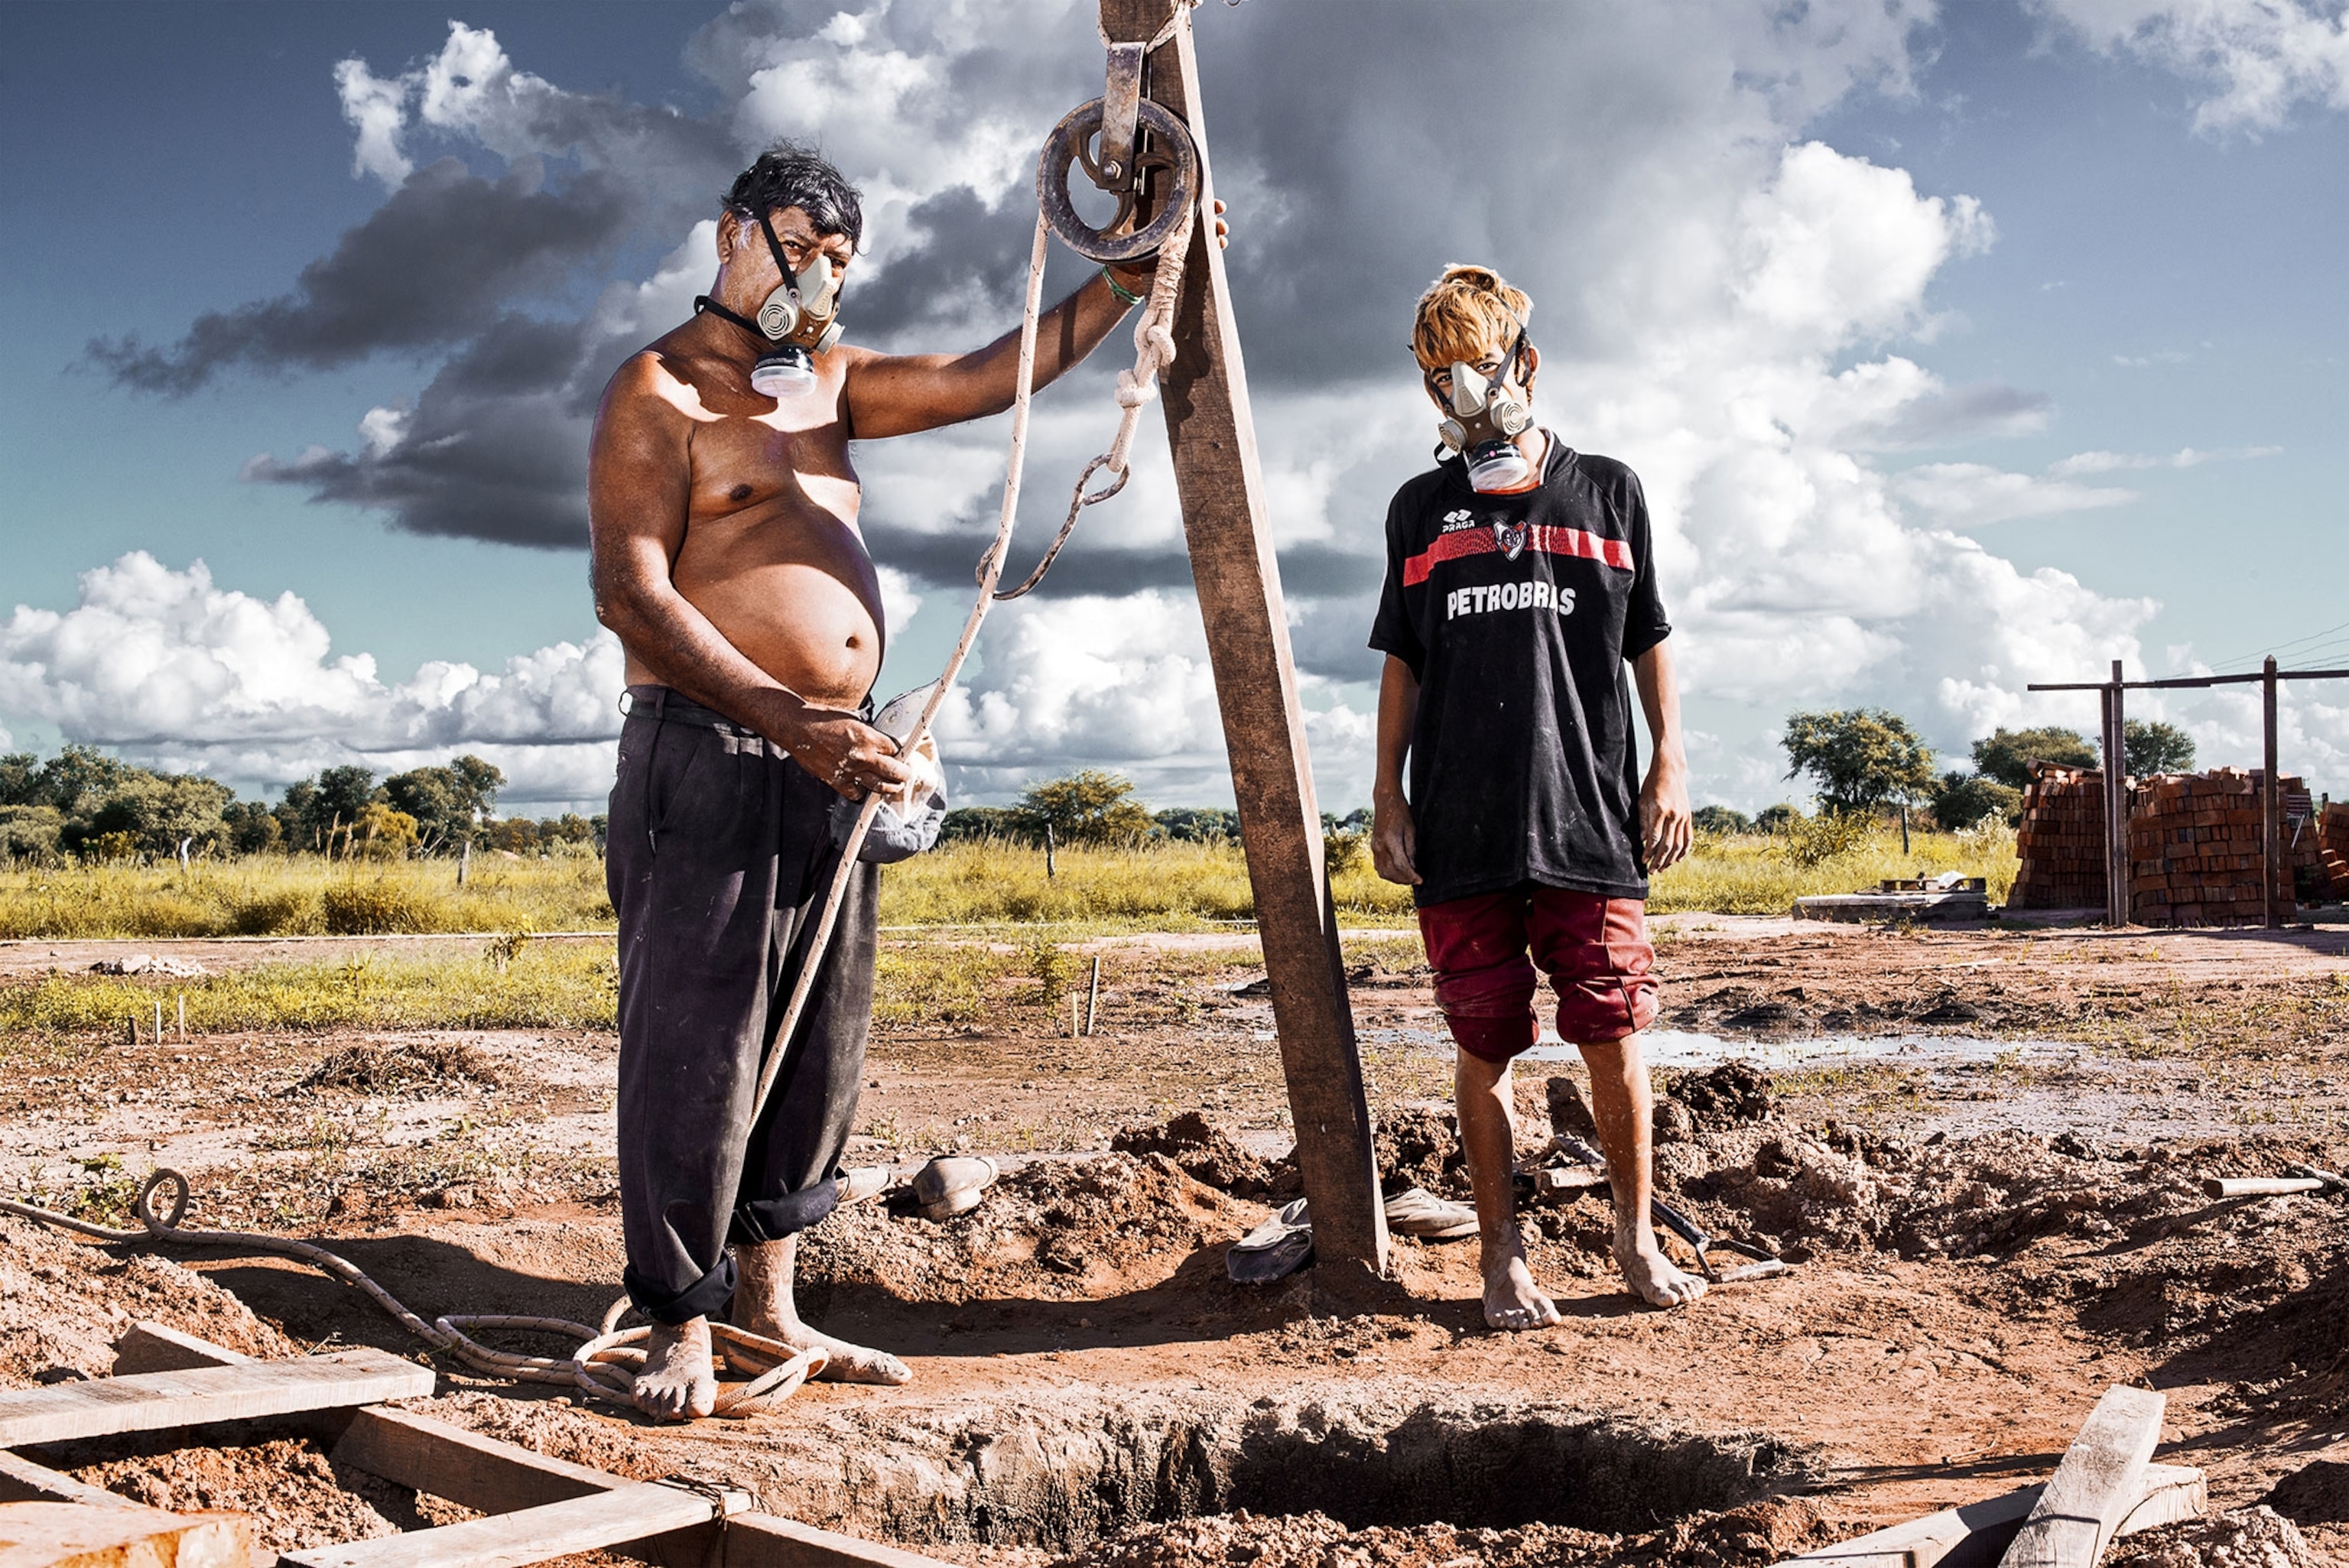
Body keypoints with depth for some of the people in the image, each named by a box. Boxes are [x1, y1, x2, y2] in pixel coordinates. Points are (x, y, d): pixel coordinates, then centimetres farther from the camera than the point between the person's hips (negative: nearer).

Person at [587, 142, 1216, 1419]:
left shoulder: (829, 381, 20)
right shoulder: (658, 394, -4)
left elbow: (989, 378, 25)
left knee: (817, 1050, 9)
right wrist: (789, 720, -25)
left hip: (833, 761, 8)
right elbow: (631, 595, -15)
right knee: (693, 1047, -4)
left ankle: (770, 1303, 19)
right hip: (707, 754, -8)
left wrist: (1126, 279, 18)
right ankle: (681, 1325, 7)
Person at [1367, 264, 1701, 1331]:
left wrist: (1668, 765, 4)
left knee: (1612, 1035, -1)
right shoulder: (1420, 511, 14)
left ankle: (1636, 1236, 18)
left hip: (1590, 819, -1)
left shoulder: (1607, 492, 12)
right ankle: (1502, 1256, 13)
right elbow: (1403, 663, 15)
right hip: (1461, 832, 1)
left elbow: (1650, 643, 14)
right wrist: (1387, 794, 8)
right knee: (1484, 1047, 3)